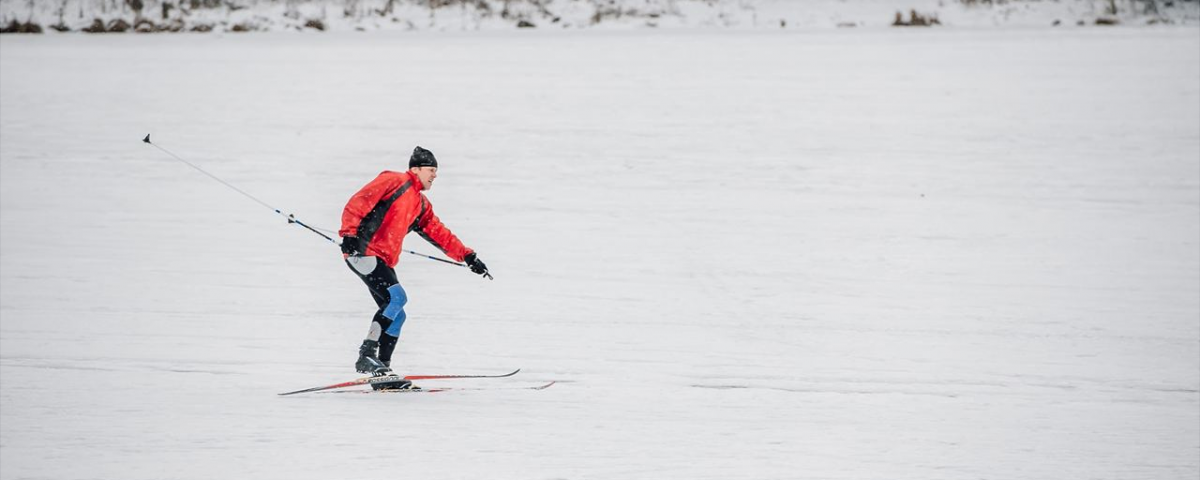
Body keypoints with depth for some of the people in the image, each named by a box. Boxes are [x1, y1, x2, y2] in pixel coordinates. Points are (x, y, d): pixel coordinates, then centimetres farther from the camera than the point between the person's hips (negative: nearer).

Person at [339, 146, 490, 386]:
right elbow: (358, 203, -12)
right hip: (362, 252, -9)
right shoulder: (395, 181, -4)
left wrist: (467, 256, 18)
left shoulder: (421, 204, 21)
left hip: (383, 261, 9)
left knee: (396, 316, 6)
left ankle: (382, 369, 13)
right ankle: (366, 355, -24)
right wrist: (350, 234, -23)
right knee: (397, 297, -23)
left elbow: (439, 234, 25)